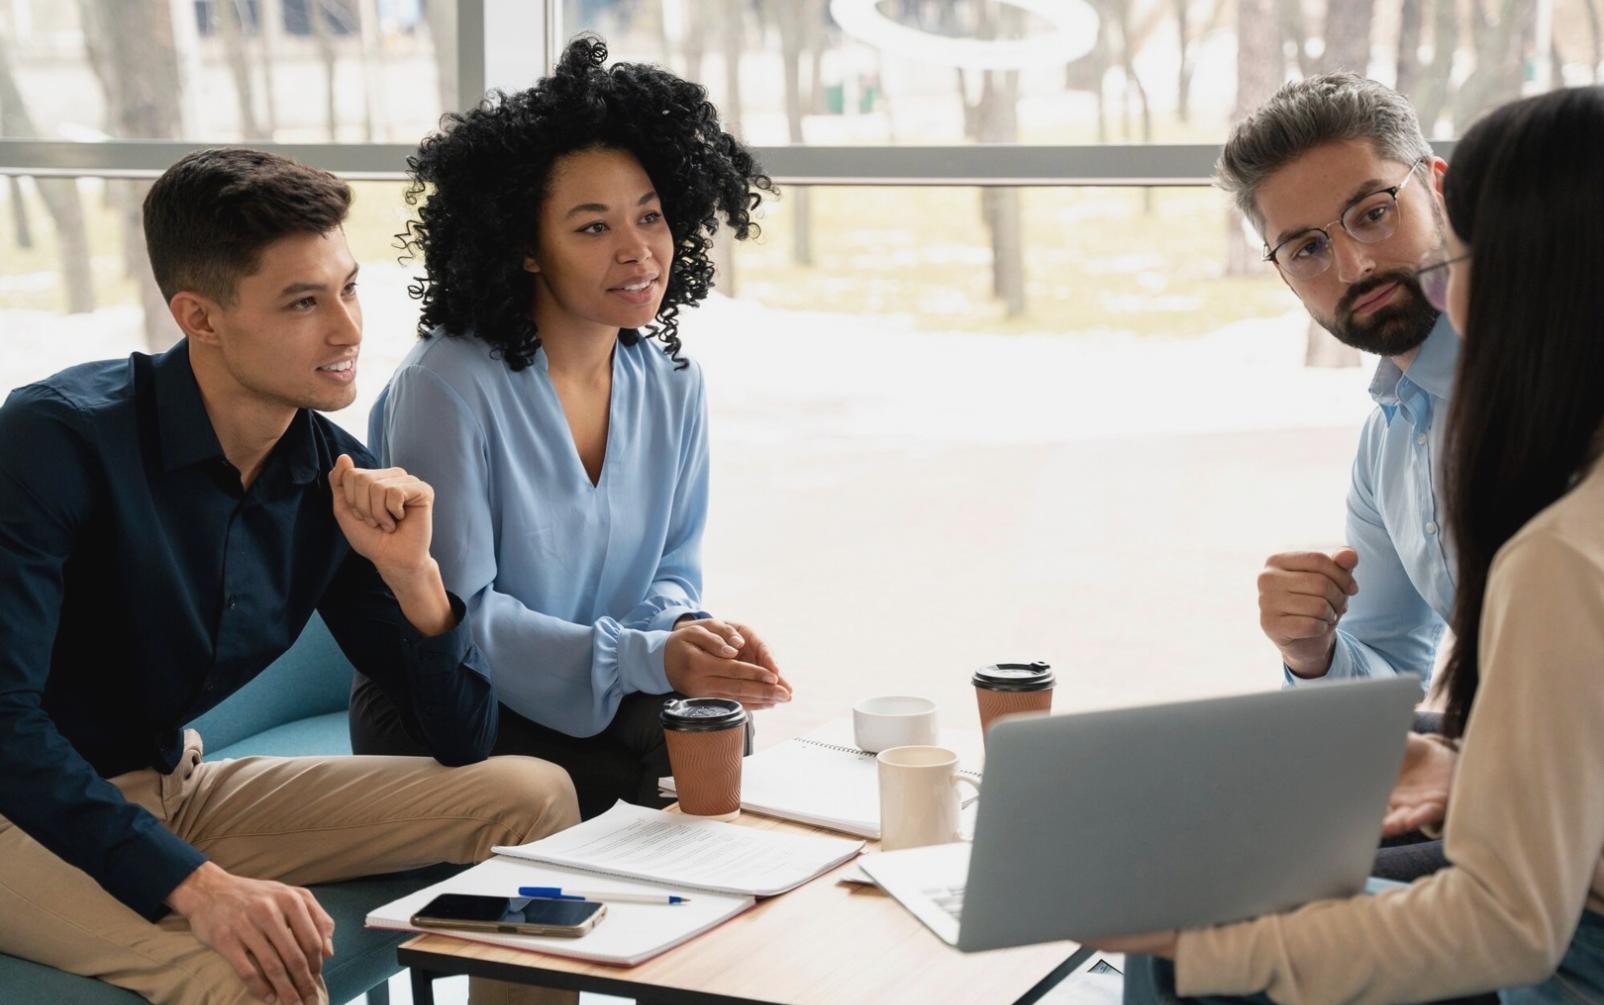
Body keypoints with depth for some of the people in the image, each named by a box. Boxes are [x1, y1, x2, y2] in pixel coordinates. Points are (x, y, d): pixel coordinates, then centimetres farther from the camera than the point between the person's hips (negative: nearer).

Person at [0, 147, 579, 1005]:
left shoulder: (338, 481, -5)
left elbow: (462, 742, -1)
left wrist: (410, 574, -19)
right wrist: (195, 883, -36)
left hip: (174, 789, 7)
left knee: (533, 797, -2)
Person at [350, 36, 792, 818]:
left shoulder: (672, 385, 1)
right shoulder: (447, 387, -18)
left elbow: (672, 568, 10)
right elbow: (455, 615, -18)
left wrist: (686, 630, -16)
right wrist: (648, 659, -27)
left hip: (604, 703, 5)